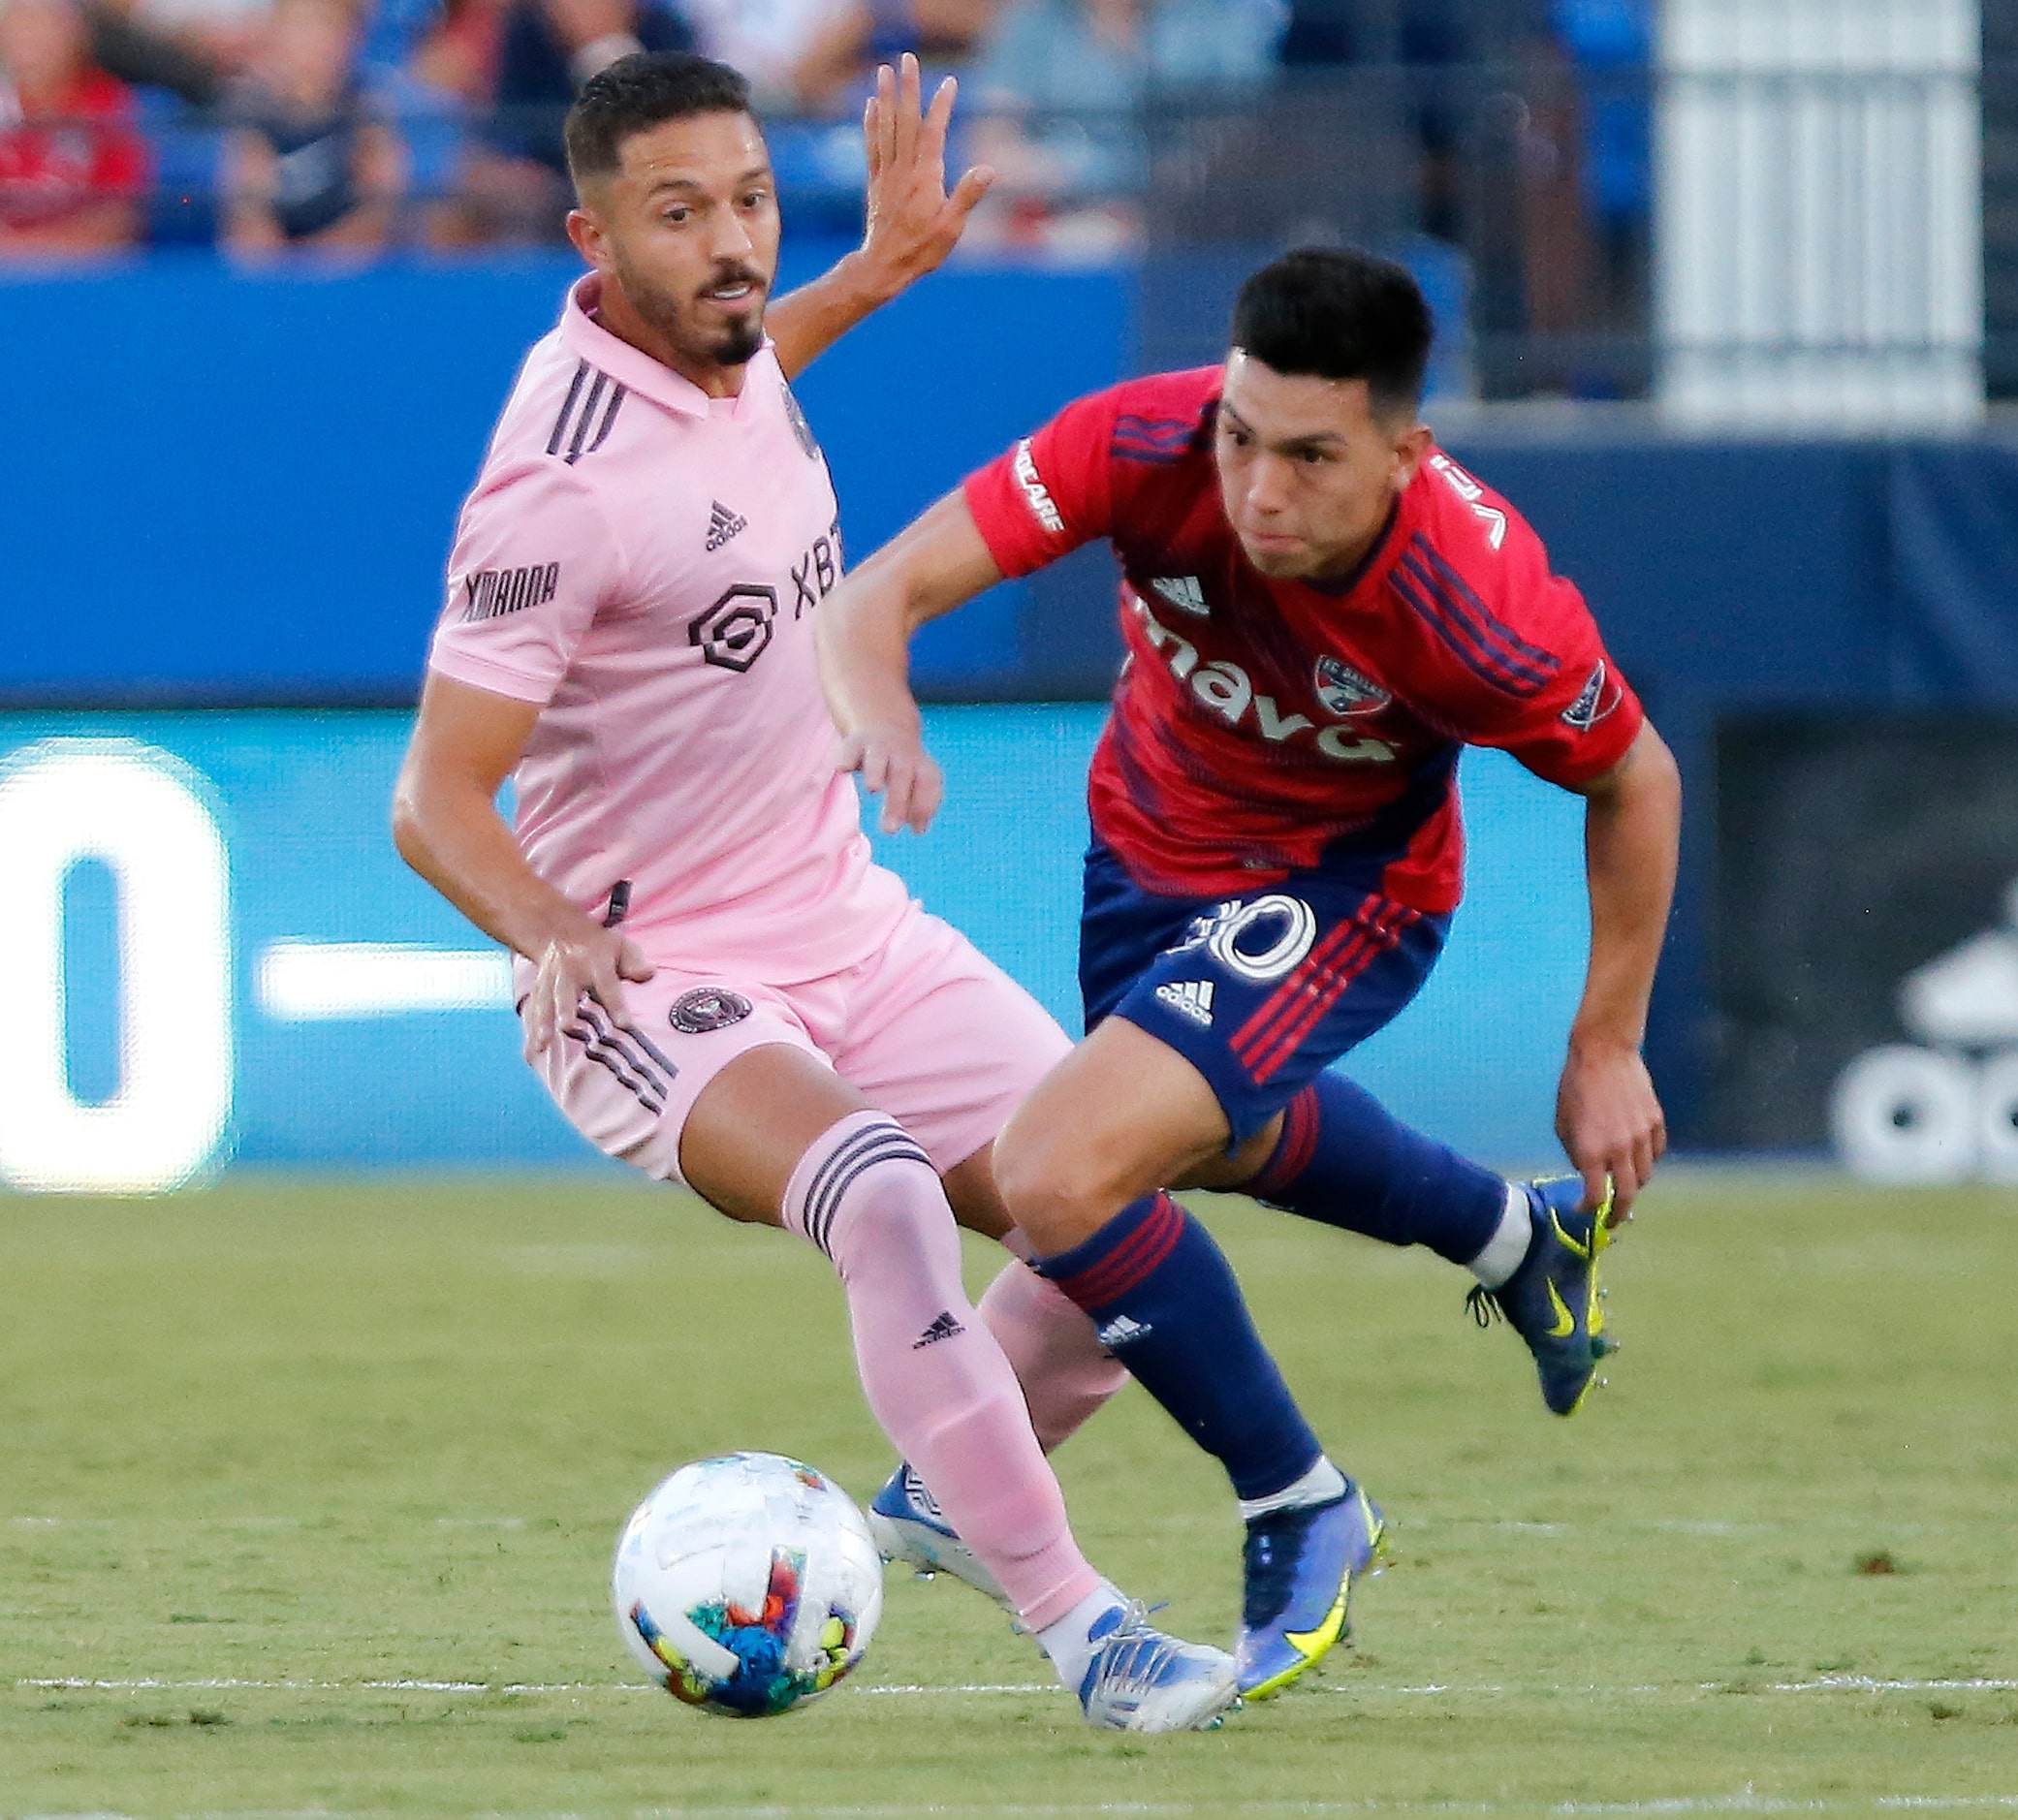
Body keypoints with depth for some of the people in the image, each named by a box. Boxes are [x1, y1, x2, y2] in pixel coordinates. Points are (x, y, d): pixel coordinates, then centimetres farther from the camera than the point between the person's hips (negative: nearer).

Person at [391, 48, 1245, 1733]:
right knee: (882, 1193, -35)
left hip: (850, 931, 8)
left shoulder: (729, 351, 0)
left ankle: (947, 1496, 29)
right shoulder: (565, 484, -24)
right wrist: (551, 936, -39)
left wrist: (879, 269, 25)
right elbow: (438, 801, -22)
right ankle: (1074, 1623, -34)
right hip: (659, 987, -8)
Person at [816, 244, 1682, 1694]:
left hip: (1341, 892, -5)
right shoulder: (1147, 446, -32)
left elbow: (1634, 781, -16)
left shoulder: (1480, 609, -36)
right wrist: (879, 716, -53)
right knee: (1217, 1131, 34)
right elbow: (888, 588, -30)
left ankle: (1298, 1510, -2)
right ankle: (1519, 1239, 62)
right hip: (1152, 847, 6)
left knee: (1062, 1176, -25)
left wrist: (1607, 1050, -9)